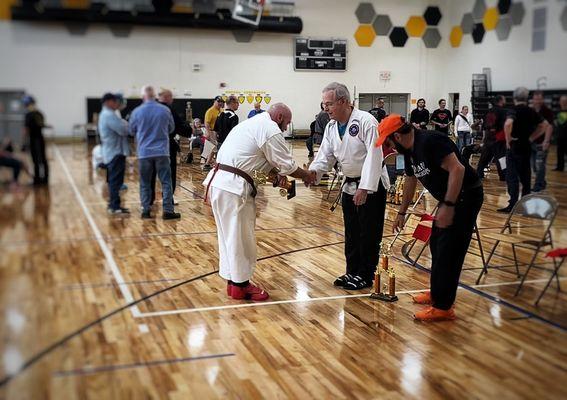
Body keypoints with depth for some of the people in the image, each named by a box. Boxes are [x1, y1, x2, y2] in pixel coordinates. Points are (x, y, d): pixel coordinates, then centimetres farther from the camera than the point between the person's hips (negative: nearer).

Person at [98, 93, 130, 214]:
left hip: (111, 152, 11)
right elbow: (123, 130, -22)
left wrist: (123, 123, 4)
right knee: (116, 180, -8)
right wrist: (127, 124, -3)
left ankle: (113, 205, 23)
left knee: (113, 180, 16)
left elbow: (119, 129, 20)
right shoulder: (109, 115, -17)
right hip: (115, 152, -11)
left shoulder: (105, 114, 17)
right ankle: (115, 206, -6)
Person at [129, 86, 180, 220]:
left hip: (144, 152, 1)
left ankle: (145, 210, 12)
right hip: (162, 151, 0)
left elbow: (132, 130, 10)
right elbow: (171, 128, 11)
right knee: (166, 182, 3)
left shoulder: (137, 112, -4)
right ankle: (168, 210, 1)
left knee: (145, 183, 11)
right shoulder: (165, 110, -3)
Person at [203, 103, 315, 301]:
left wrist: (276, 174, 15)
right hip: (233, 188, -10)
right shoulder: (271, 130, -9)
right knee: (241, 237, 2)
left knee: (229, 235, 16)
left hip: (218, 182, 10)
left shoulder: (252, 123, 22)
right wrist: (306, 176, 13)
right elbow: (288, 165, -4)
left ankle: (232, 280, 26)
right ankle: (241, 285, 14)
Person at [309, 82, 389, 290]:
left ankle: (365, 276, 12)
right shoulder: (331, 127, 4)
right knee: (351, 233, 14)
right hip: (350, 185, 7)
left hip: (372, 185, -7)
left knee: (369, 234, 1)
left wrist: (365, 187, -27)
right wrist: (313, 171, -17)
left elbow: (374, 155, -24)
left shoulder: (366, 121, -20)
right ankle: (352, 272, 26)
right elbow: (326, 155, 4)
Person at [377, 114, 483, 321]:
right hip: (449, 199, 10)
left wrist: (448, 206, -31)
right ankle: (437, 293, 34)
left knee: (449, 252, -7)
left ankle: (443, 307, 2)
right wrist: (402, 212, 32)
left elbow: (457, 169, -30)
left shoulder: (430, 141, -22)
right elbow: (410, 180, 24)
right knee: (436, 244, 18)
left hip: (466, 196, -10)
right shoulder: (410, 151, 9)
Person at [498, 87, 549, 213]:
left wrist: (508, 139, -19)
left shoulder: (514, 110, -13)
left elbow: (508, 123, -32)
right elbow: (544, 125, 14)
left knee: (512, 176, -5)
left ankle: (513, 205, -8)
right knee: (525, 176, 13)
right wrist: (532, 137, 11)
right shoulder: (531, 112, 7)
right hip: (526, 147, 6)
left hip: (514, 147, -6)